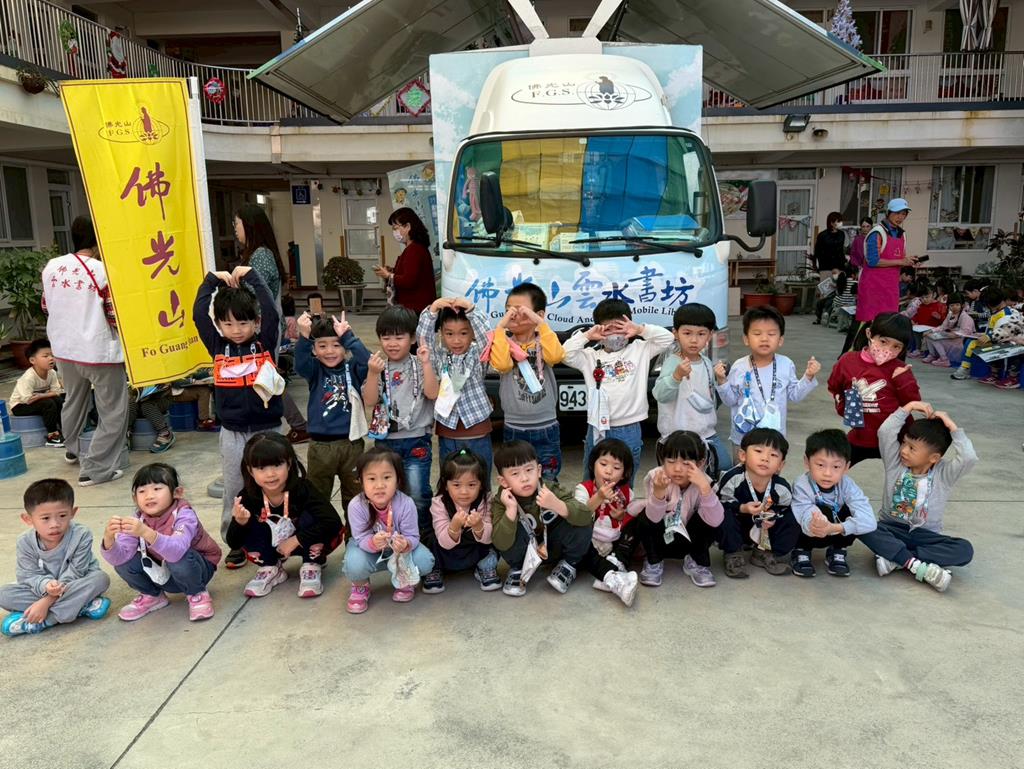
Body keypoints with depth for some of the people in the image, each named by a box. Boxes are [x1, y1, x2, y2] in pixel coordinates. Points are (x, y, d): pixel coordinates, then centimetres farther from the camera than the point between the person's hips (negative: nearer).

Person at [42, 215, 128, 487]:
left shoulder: (51, 266, 1)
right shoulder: (104, 272, -16)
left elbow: (46, 307, 14)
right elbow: (117, 318, -13)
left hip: (64, 349, 7)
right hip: (100, 351, -7)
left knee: (73, 400, 28)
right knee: (113, 413, 5)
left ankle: (71, 449, 49)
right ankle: (95, 469, 6)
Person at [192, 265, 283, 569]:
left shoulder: (265, 343, -2)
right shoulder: (217, 346, 3)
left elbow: (270, 311, -12)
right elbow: (199, 314, -1)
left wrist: (251, 276, -6)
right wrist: (212, 280, 1)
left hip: (266, 428, -2)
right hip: (232, 432, 2)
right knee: (234, 490, 11)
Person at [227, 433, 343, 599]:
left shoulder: (302, 488, -31)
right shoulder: (248, 496, -22)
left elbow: (334, 522, -42)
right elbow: (233, 543, -19)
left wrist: (295, 540, -35)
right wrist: (239, 522, -41)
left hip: (306, 542, -3)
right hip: (274, 545, 3)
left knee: (309, 516, -32)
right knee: (248, 524, -21)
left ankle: (311, 566, -11)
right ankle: (270, 568, -1)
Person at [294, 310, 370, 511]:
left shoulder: (352, 368, -2)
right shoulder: (315, 370, -1)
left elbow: (367, 361, -22)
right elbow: (300, 363, -22)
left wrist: (347, 337, -31)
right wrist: (304, 336, -40)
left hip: (351, 443, 0)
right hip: (320, 445, 1)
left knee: (354, 494, 15)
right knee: (317, 496, 15)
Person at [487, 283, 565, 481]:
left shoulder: (543, 340, 1)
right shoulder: (503, 340, -1)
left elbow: (555, 356, -21)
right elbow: (501, 364, -21)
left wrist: (540, 323, -21)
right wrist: (500, 326, -18)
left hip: (547, 429, 0)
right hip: (514, 430, 0)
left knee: (548, 484, 9)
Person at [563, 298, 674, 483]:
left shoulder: (640, 350, 7)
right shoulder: (591, 356, 5)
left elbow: (667, 338, 1)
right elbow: (566, 354, -7)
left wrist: (640, 329, -6)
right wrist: (587, 335, -6)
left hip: (629, 430, 0)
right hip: (598, 429, 0)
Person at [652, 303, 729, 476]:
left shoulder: (707, 363, 8)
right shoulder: (672, 362, -15)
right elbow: (660, 395, -31)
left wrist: (713, 422, 21)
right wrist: (677, 375, -45)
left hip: (707, 432, 7)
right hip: (678, 435, -7)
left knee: (724, 464, 9)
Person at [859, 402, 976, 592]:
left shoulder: (944, 473, -3)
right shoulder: (895, 463, -1)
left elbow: (969, 458, -22)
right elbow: (885, 432, -15)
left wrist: (952, 427, -16)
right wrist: (908, 407, -15)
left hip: (925, 535, 0)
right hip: (891, 529, 0)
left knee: (965, 550, -28)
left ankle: (894, 558, -31)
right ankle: (918, 565, -38)